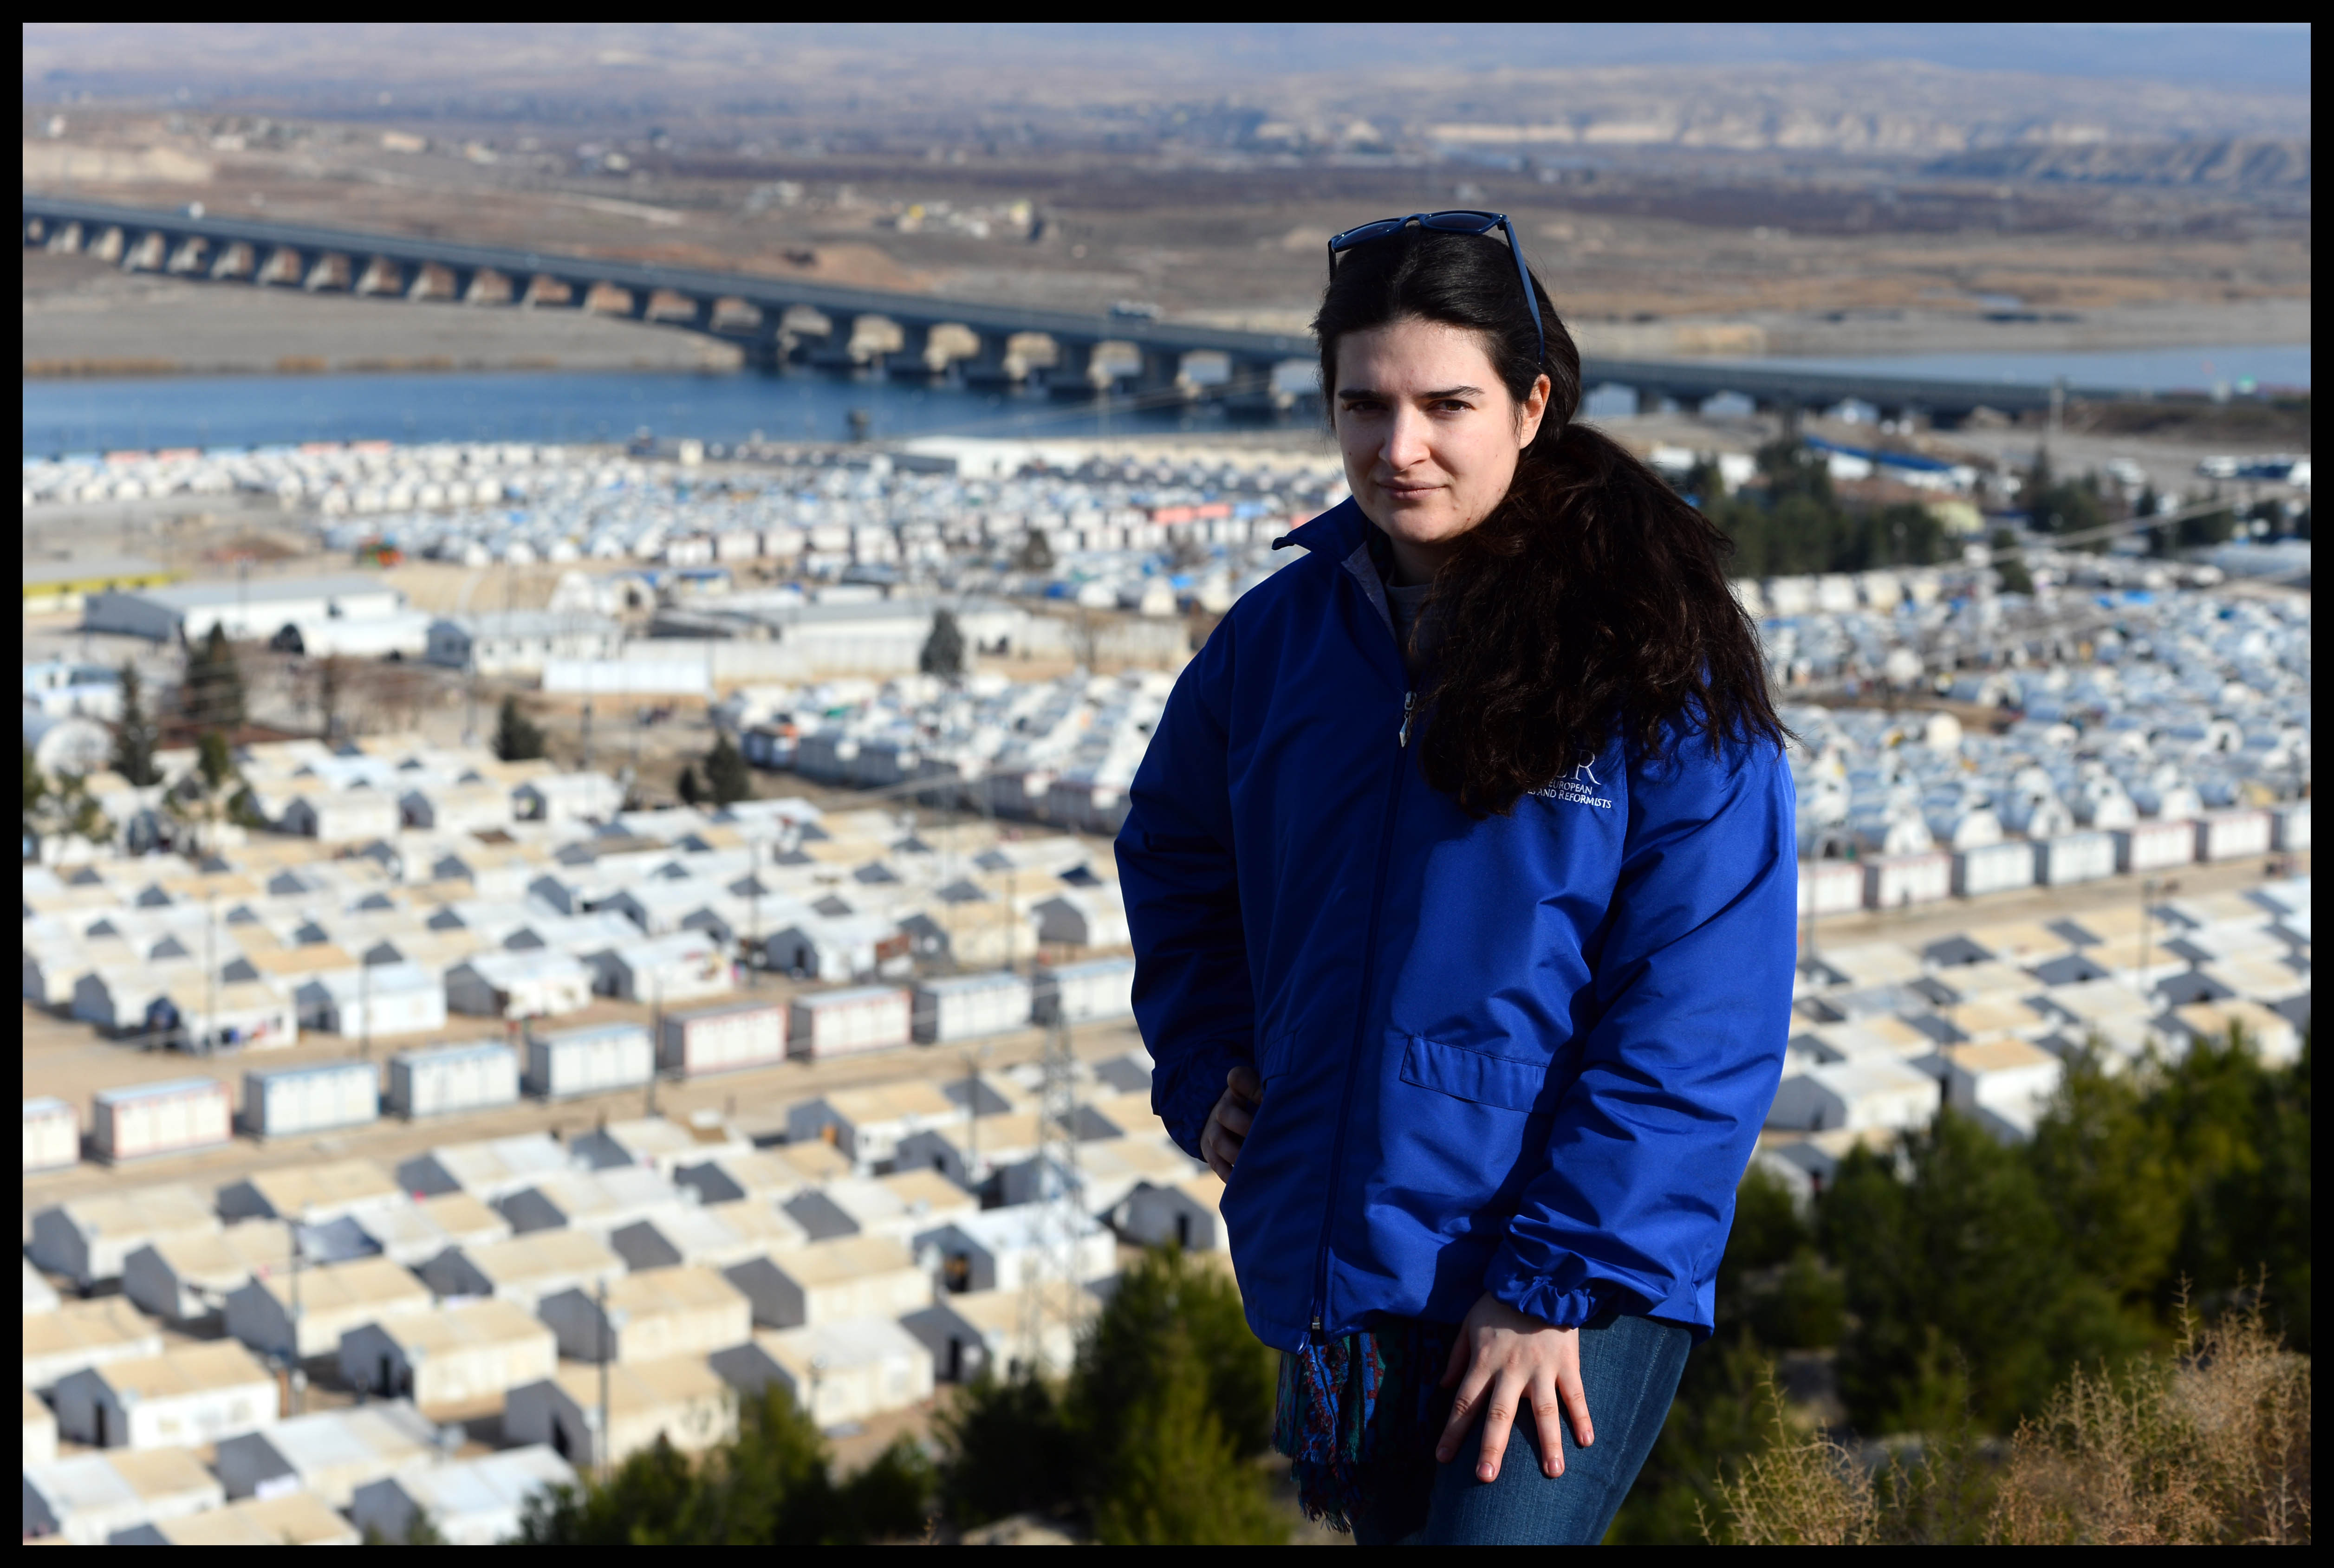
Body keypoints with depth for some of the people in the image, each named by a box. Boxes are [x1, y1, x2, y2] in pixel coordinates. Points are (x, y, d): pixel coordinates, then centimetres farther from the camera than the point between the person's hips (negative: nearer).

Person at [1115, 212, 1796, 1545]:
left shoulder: (1660, 664, -10)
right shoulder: (1283, 635, 5)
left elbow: (1698, 1023, -12)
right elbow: (1173, 851, 24)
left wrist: (1557, 1282, -16)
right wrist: (1207, 1066, 8)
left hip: (1584, 1276, -5)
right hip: (1340, 1273, 6)